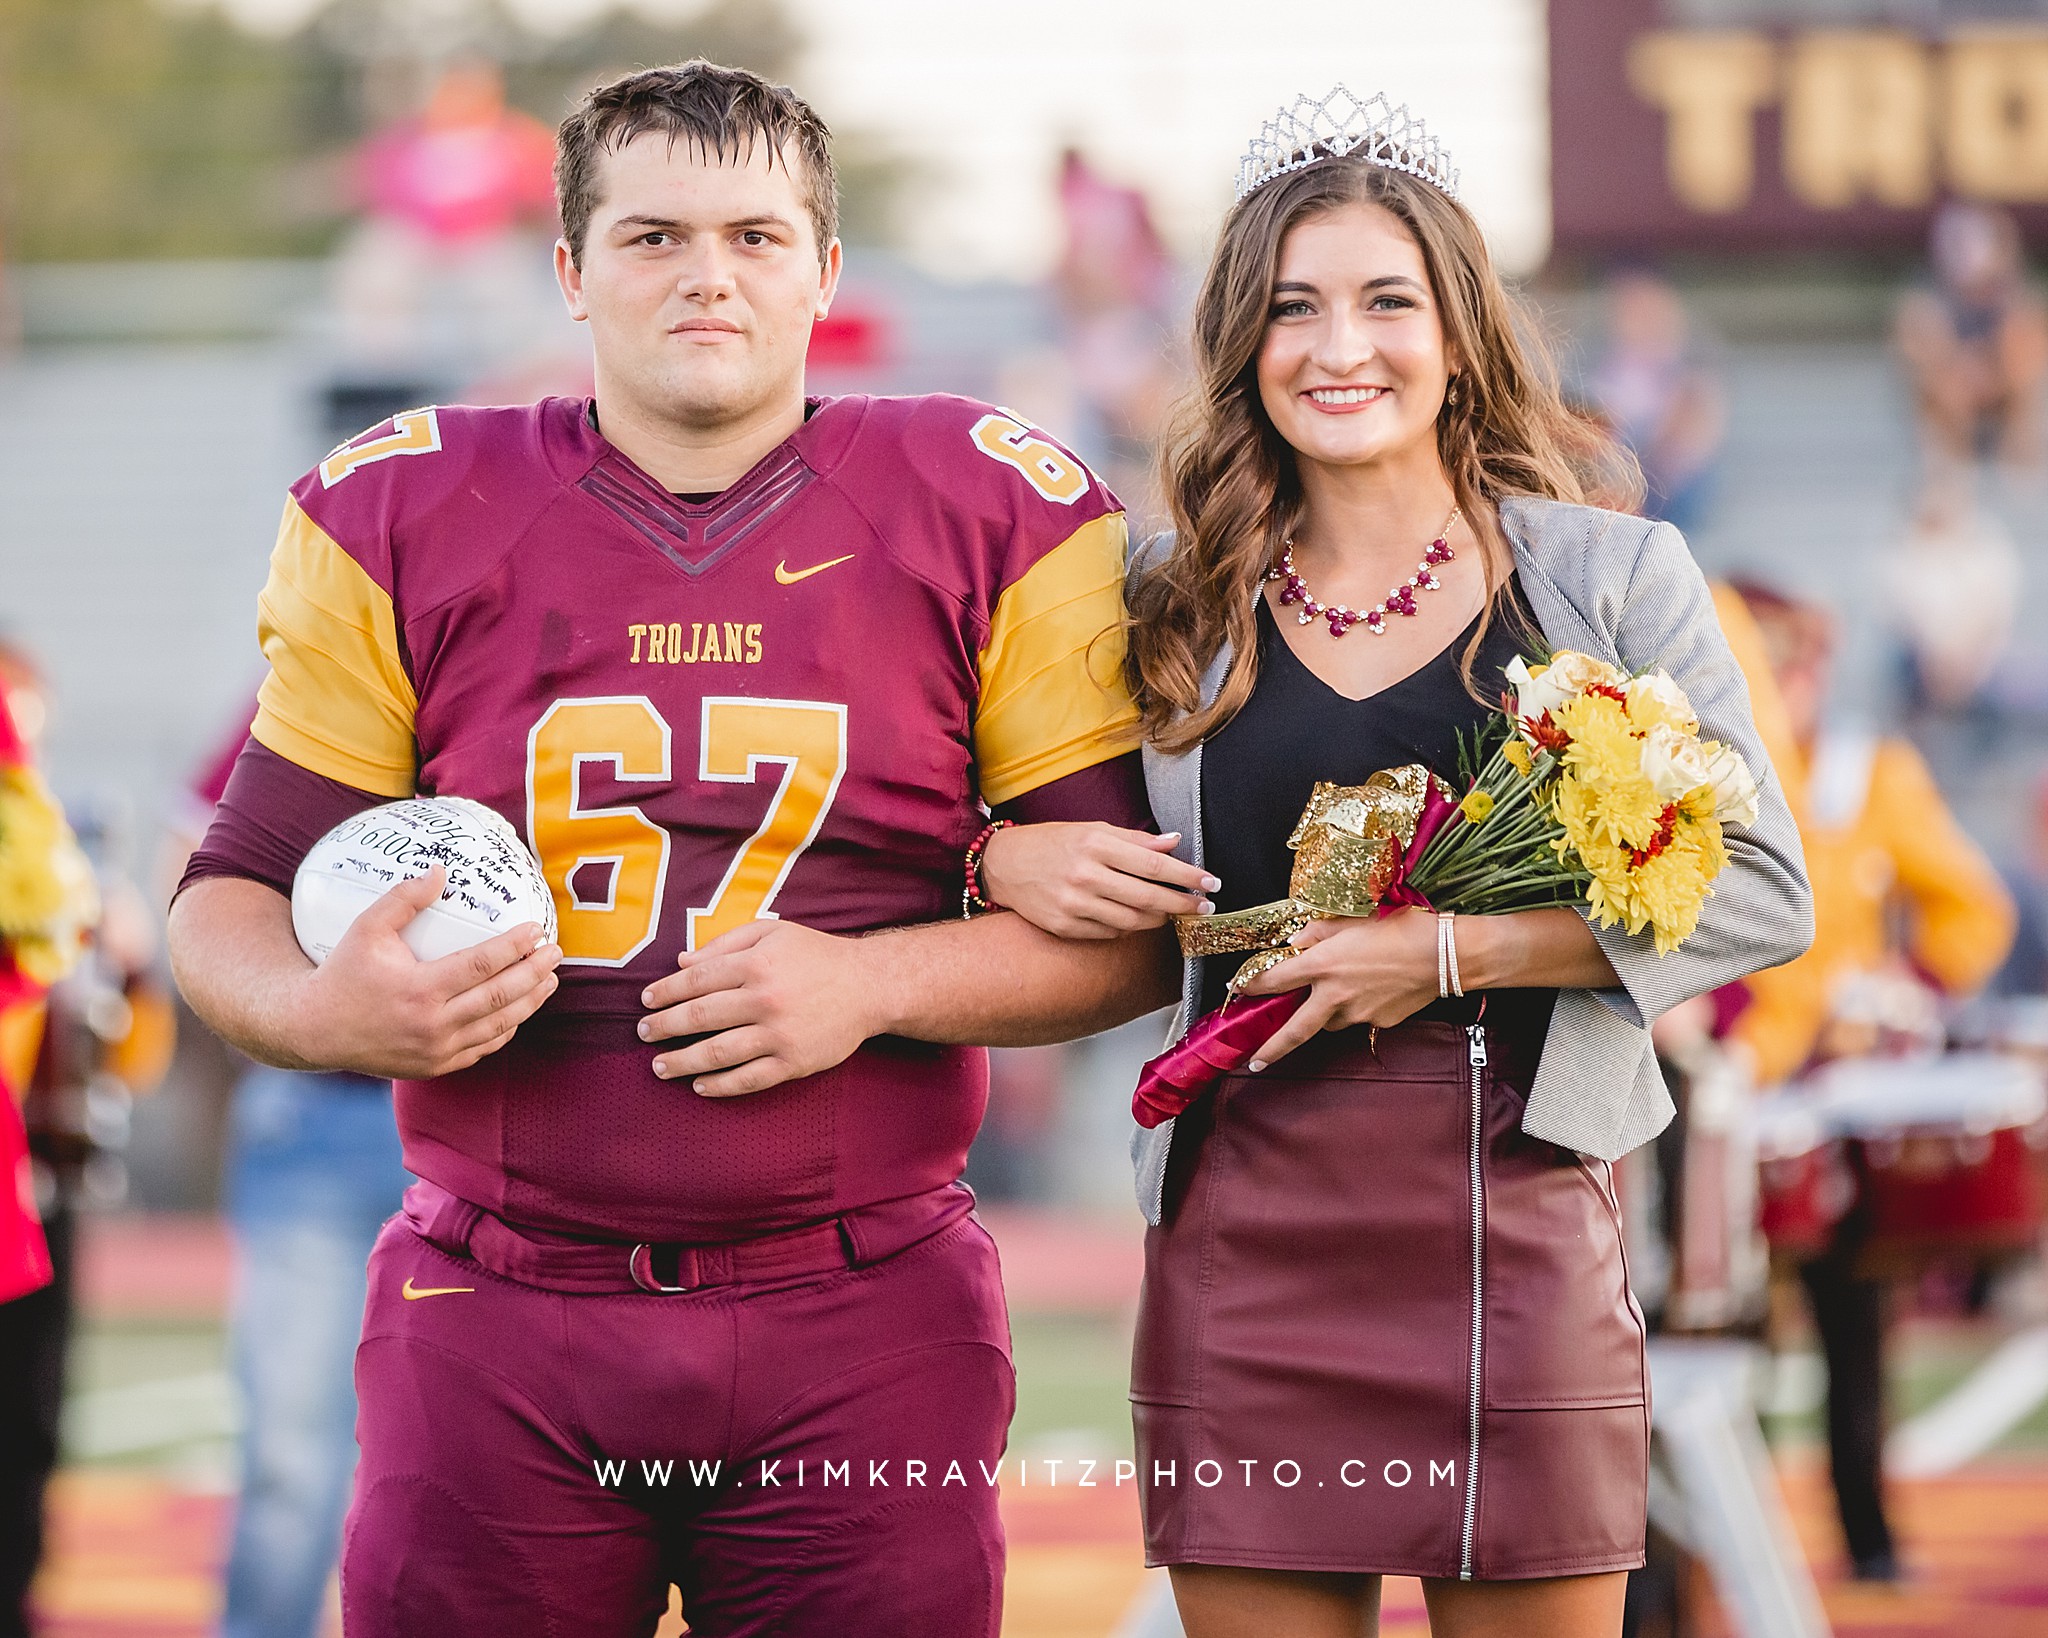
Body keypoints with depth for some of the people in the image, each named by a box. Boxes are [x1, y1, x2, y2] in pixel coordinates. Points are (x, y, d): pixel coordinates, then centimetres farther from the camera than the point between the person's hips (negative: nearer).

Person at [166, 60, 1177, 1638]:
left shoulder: (988, 520, 4)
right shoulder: (409, 526, 7)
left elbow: (1137, 929, 4)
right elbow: (233, 902, 10)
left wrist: (873, 983, -12)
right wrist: (332, 1009, -13)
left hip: (867, 1331, 0)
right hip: (498, 1330, 1)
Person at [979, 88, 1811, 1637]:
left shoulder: (1610, 578, 3)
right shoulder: (1175, 609, 9)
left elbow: (1763, 892, -2)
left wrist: (1450, 949, -11)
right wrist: (999, 858, -5)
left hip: (1511, 1226, -2)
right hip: (1242, 1247, 2)